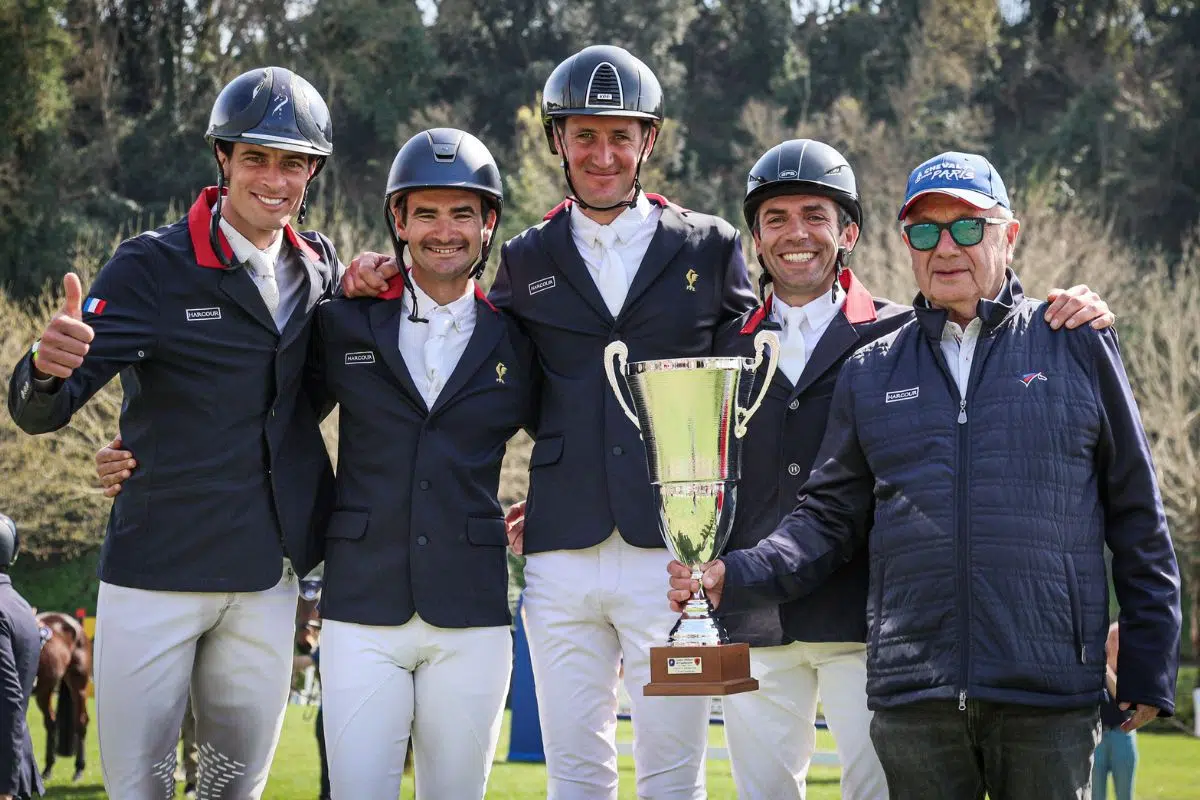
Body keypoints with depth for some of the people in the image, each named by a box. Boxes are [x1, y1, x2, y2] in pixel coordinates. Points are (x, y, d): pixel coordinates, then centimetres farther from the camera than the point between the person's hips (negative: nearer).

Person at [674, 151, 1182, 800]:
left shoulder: (1076, 345, 7)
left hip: (1050, 697, -2)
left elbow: (1137, 518, 8)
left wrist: (1147, 670, 5)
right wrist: (733, 574, -5)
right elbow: (831, 516, 12)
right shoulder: (871, 373, 14)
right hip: (913, 698, 2)